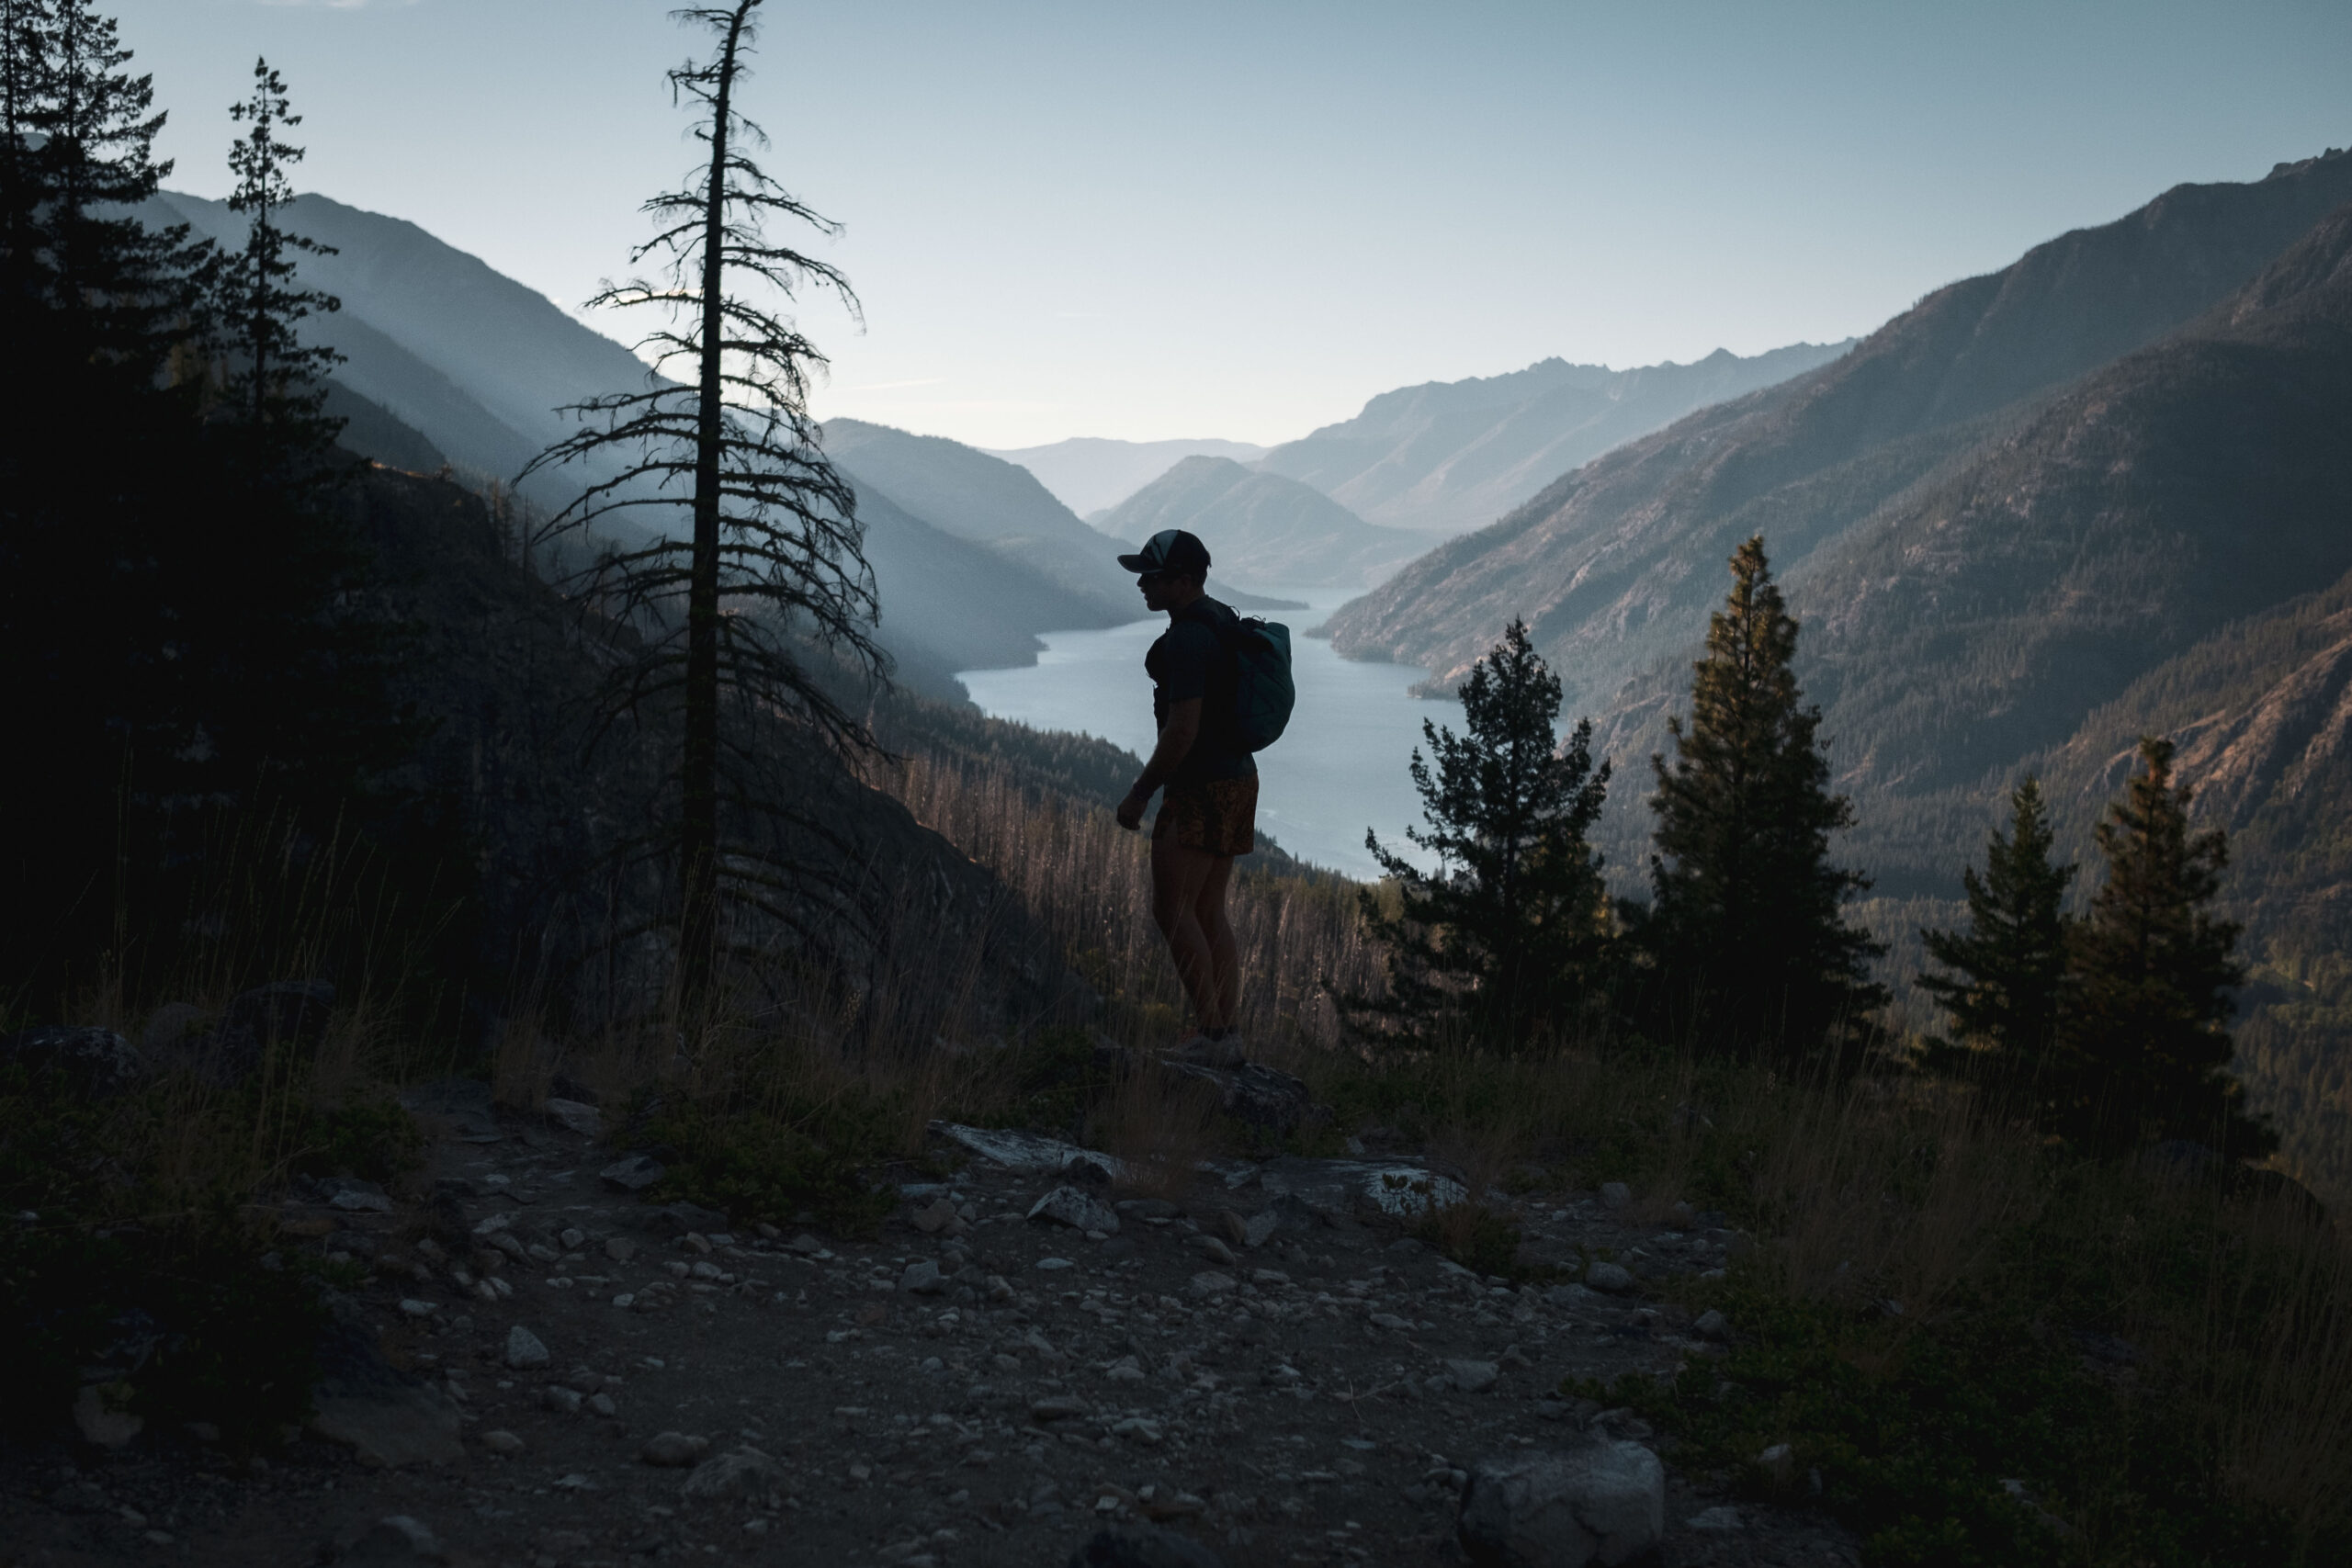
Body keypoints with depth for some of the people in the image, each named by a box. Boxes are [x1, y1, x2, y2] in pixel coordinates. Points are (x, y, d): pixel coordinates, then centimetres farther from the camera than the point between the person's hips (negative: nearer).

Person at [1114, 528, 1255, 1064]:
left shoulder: (1188, 638, -19)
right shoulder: (1224, 621, 13)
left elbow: (1183, 729, -24)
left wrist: (1140, 792, -15)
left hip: (1201, 789, -10)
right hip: (1236, 778, 10)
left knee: (1173, 912, -5)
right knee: (1208, 914, 13)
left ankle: (1212, 1032, -4)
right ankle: (1228, 1033, 15)